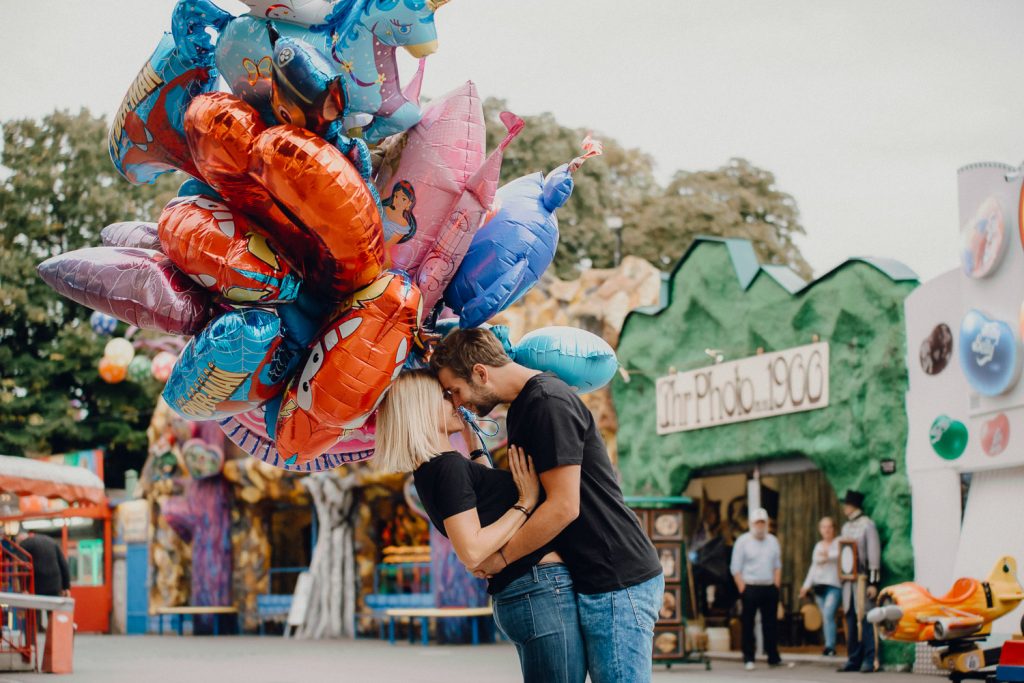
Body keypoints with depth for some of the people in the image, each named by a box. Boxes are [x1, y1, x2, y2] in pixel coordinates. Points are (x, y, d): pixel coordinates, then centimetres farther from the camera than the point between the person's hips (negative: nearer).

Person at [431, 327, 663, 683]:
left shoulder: (548, 403, -17)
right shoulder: (521, 407, 16)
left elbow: (564, 506, -21)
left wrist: (500, 557, -11)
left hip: (618, 583, -10)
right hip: (594, 582, 10)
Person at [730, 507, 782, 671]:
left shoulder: (772, 541, 12)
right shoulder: (743, 541, -1)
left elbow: (777, 566, 16)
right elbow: (735, 568, -2)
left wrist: (776, 585, 5)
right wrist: (743, 589, -8)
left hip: (770, 588, 4)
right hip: (750, 588, -4)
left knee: (771, 624, 6)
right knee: (748, 625, -1)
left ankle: (773, 657, 12)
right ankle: (748, 659, 4)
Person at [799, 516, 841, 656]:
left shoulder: (838, 543, -1)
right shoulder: (818, 546, 19)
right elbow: (813, 567, 23)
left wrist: (827, 555, -37)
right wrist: (807, 585, 19)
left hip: (834, 585, -6)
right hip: (819, 585, 7)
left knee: (828, 614, -18)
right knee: (825, 617, 5)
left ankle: (830, 646, -19)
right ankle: (829, 646, 9)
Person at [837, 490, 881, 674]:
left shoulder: (867, 525, -7)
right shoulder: (845, 527, 16)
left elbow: (874, 554, -10)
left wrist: (873, 582, -14)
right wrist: (842, 578, 16)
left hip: (863, 579, -7)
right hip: (848, 580, 7)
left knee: (866, 619, -7)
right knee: (851, 620, 8)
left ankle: (869, 660, -3)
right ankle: (854, 659, 13)